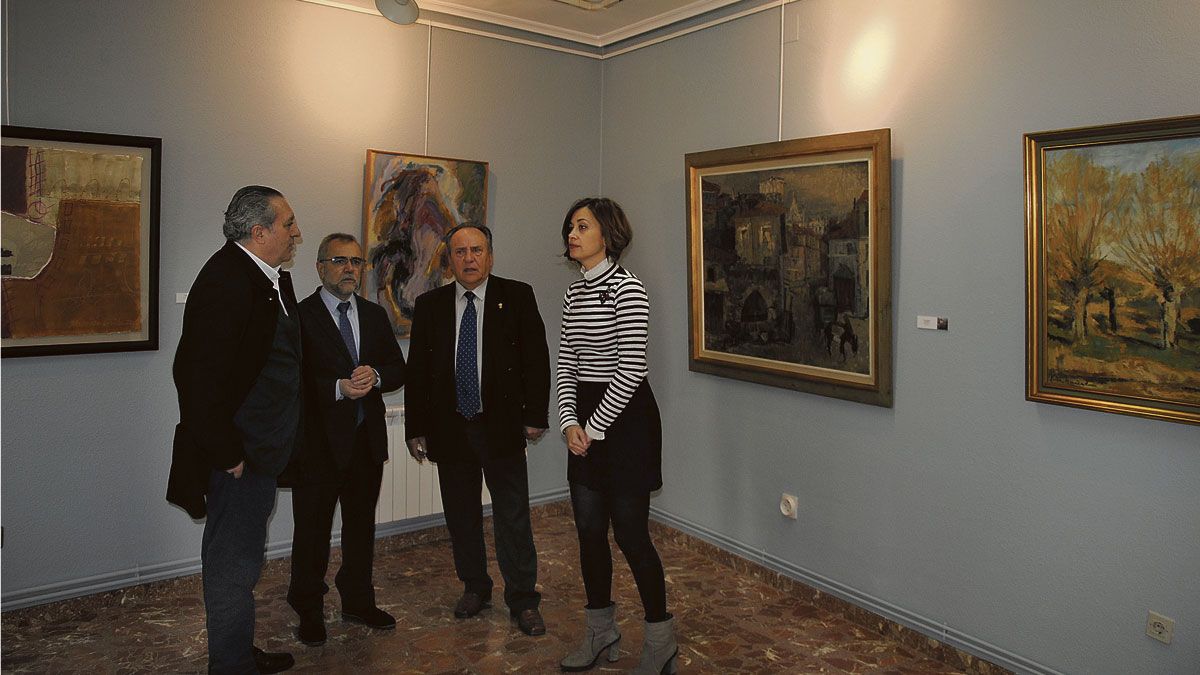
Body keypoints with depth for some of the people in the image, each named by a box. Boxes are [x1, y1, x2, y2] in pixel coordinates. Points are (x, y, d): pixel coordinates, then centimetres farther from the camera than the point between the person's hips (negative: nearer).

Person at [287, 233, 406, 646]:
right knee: (313, 530, 8)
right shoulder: (299, 316, -7)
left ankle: (358, 603, 34)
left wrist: (375, 376, -12)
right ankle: (308, 612, 26)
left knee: (361, 525, 17)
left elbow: (398, 369, 9)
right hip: (319, 442, -5)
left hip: (367, 440, 5)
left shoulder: (375, 315, 10)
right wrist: (338, 389, -24)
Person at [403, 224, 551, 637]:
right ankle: (474, 588, 32)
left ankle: (523, 599, 16)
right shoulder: (429, 305, 6)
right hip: (450, 427, 3)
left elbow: (536, 357, -2)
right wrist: (416, 429, 3)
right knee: (461, 515, 14)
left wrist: (535, 415, -8)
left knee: (513, 517, 2)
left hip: (502, 424, -2)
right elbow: (416, 370, 7)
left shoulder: (517, 296, 0)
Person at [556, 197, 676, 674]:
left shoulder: (627, 288, -13)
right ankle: (601, 634, 30)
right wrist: (570, 422, -1)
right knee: (589, 530, 13)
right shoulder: (575, 292, 11)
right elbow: (566, 363, 11)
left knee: (630, 532, -1)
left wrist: (594, 427, -13)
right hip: (585, 421, 8)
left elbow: (631, 369, -18)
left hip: (624, 418, -8)